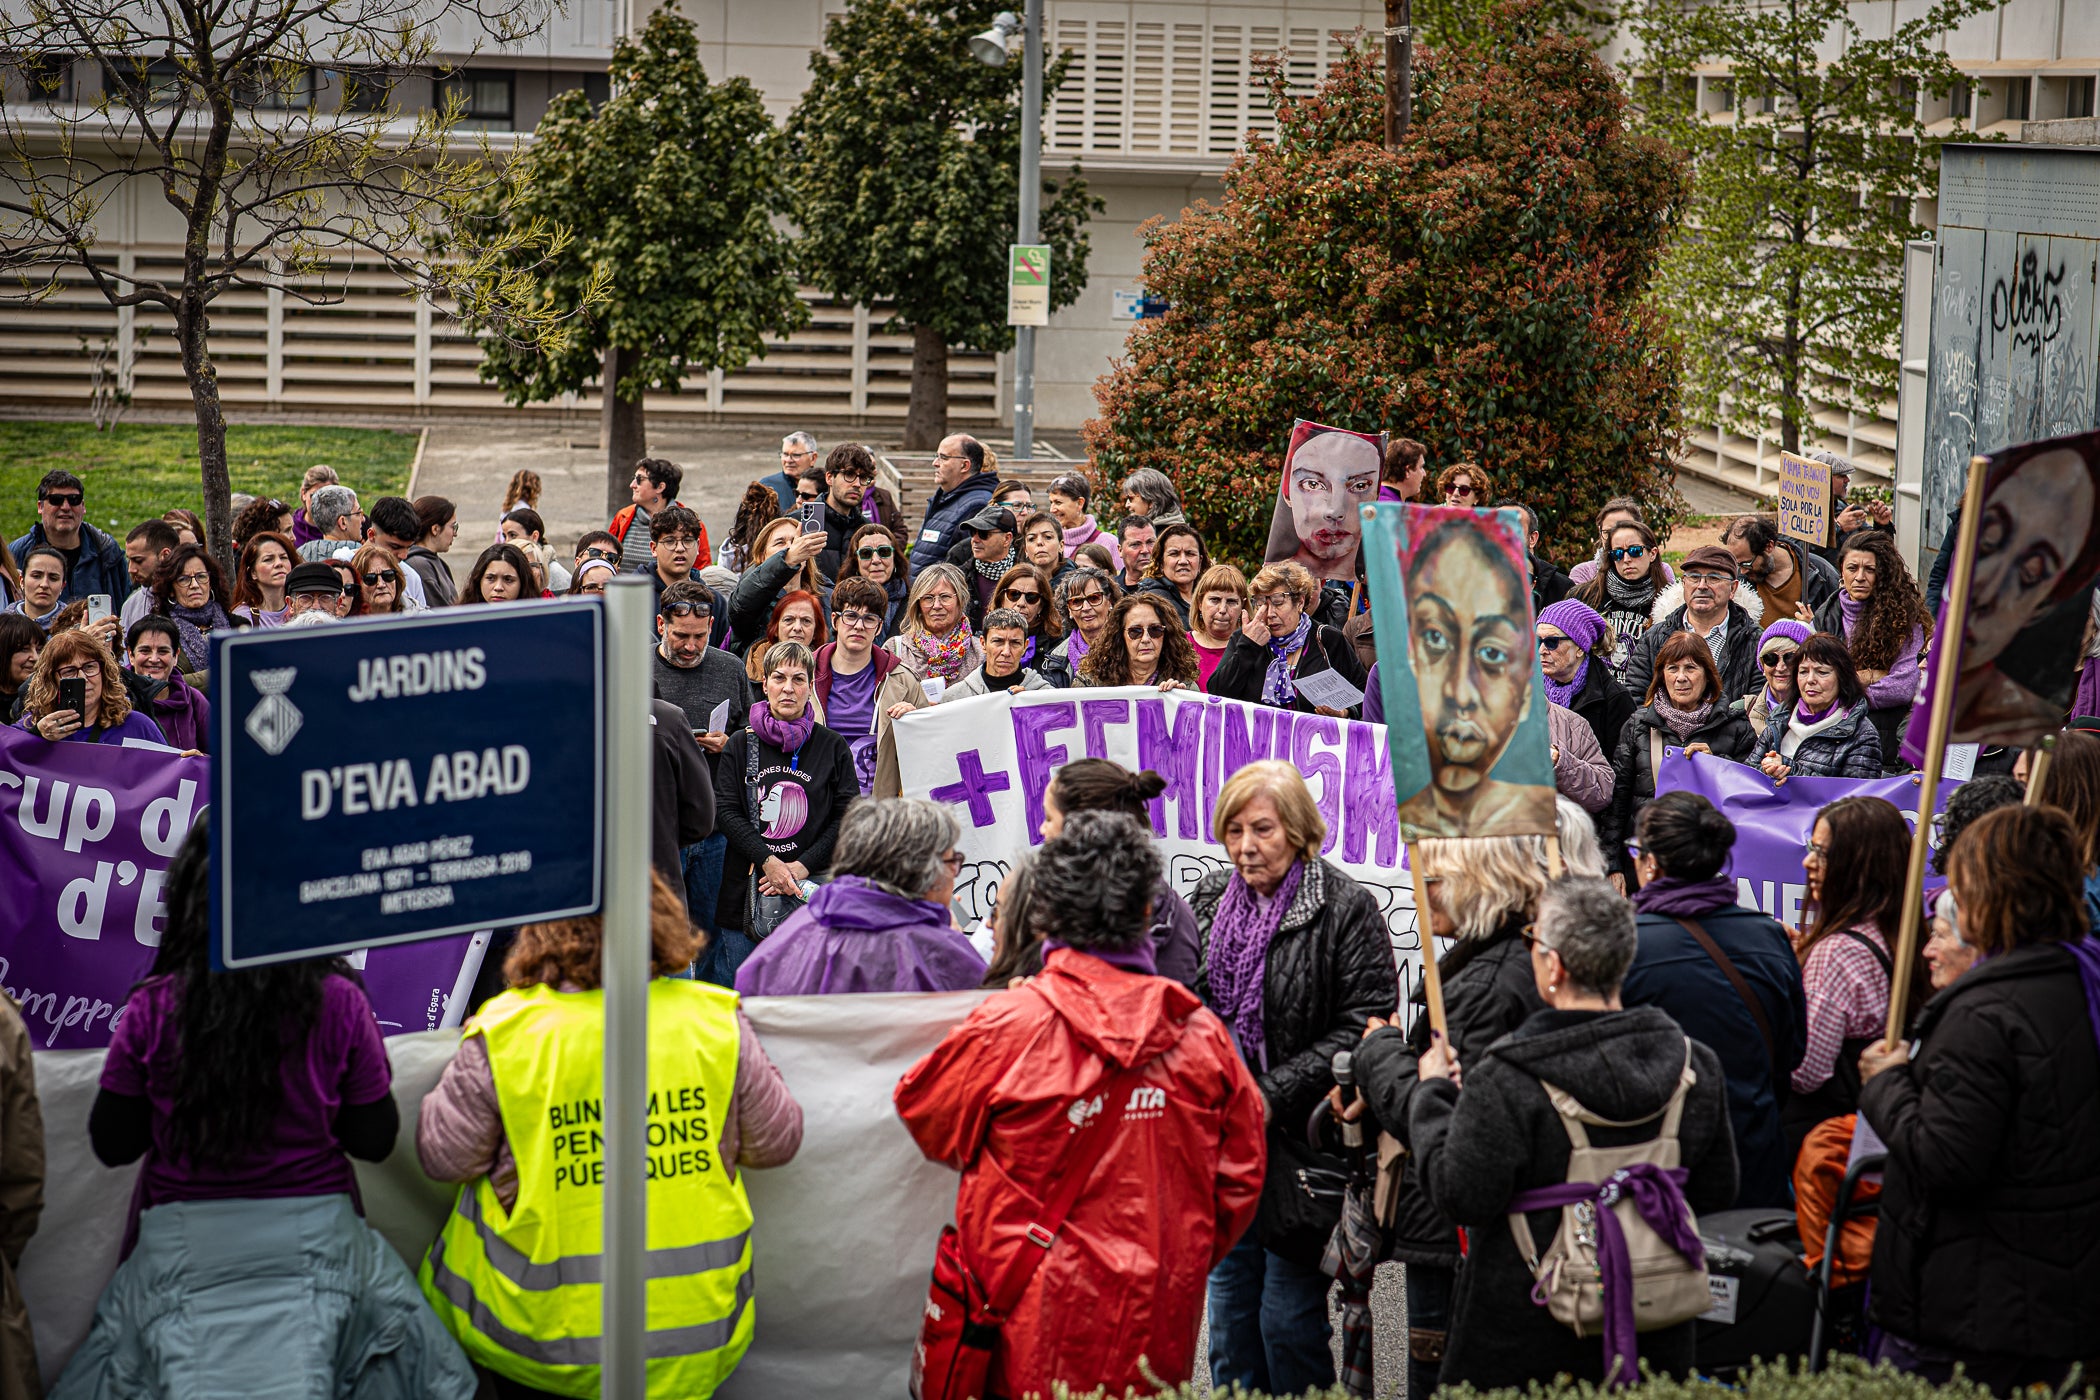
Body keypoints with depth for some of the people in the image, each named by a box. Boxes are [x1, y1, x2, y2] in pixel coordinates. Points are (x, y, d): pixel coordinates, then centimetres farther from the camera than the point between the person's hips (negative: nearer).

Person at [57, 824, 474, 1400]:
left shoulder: (153, 1011, -9)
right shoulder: (339, 1003, -8)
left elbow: (111, 1145, -1)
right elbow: (374, 1139, -1)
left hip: (185, 1246, 0)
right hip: (315, 1239, 0)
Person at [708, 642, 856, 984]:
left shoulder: (832, 747, 6)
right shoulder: (741, 744, 8)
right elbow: (725, 812, 0)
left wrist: (803, 866, -10)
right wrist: (768, 861, -14)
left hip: (811, 892, -1)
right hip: (745, 892, 1)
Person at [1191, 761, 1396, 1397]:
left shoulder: (1345, 908, -8)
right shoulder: (1206, 903, 10)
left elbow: (1365, 1024, -13)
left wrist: (1270, 1096, -17)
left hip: (1303, 1147, -6)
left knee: (1289, 1322, -2)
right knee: (1230, 1322, 14)